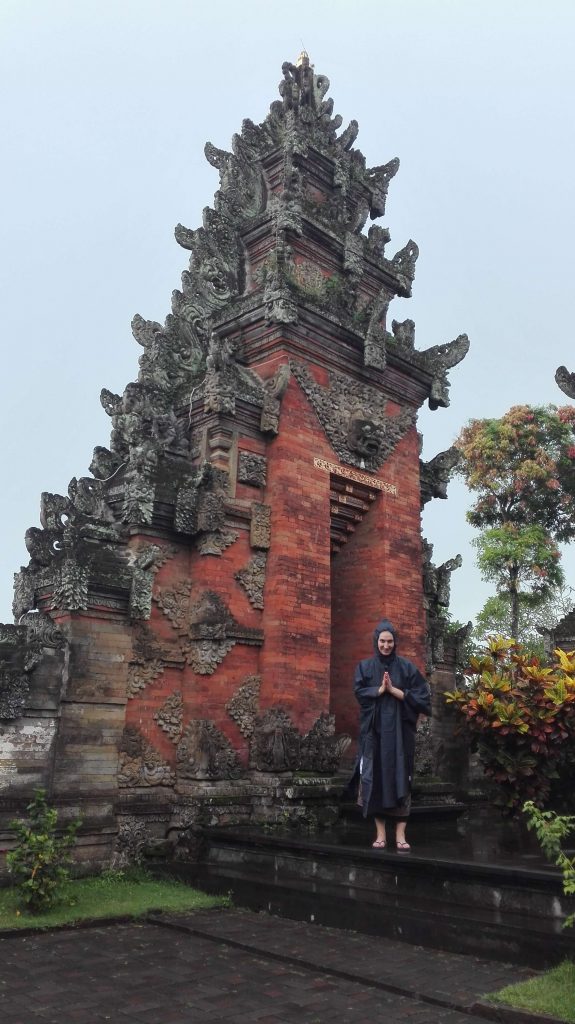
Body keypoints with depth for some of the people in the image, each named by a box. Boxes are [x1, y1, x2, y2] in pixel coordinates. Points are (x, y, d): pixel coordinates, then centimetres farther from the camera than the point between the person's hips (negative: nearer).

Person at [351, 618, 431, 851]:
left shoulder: (406, 667, 5)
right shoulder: (365, 667, 7)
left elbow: (420, 696, -3)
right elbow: (360, 693, -4)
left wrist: (393, 690, -12)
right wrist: (380, 689, -16)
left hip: (399, 731, 0)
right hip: (374, 731, 1)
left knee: (400, 778, -3)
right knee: (376, 778, -1)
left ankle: (400, 835, 0)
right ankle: (380, 834, 7)